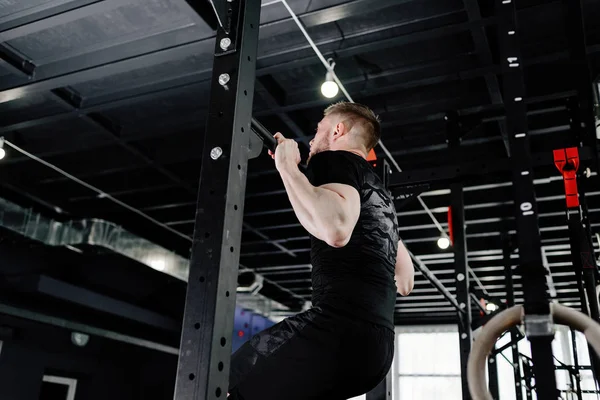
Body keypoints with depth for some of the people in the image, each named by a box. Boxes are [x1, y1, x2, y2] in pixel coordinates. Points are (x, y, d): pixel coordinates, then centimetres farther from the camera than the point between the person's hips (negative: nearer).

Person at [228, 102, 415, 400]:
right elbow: (405, 282, 31)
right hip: (377, 344, 10)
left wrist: (286, 165, -10)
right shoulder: (377, 191, 26)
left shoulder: (336, 160, 0)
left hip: (342, 328, -10)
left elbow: (336, 229, -24)